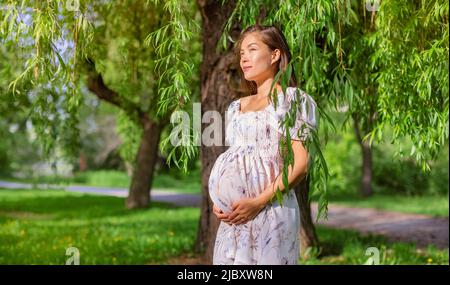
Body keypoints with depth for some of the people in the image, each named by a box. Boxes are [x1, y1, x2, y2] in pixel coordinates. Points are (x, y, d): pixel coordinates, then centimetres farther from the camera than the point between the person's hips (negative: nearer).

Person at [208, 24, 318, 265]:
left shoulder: (292, 99, -1)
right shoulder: (236, 107, 17)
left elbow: (300, 164, -9)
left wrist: (259, 202, -17)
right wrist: (218, 200, 1)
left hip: (272, 211, -5)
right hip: (234, 216, 6)